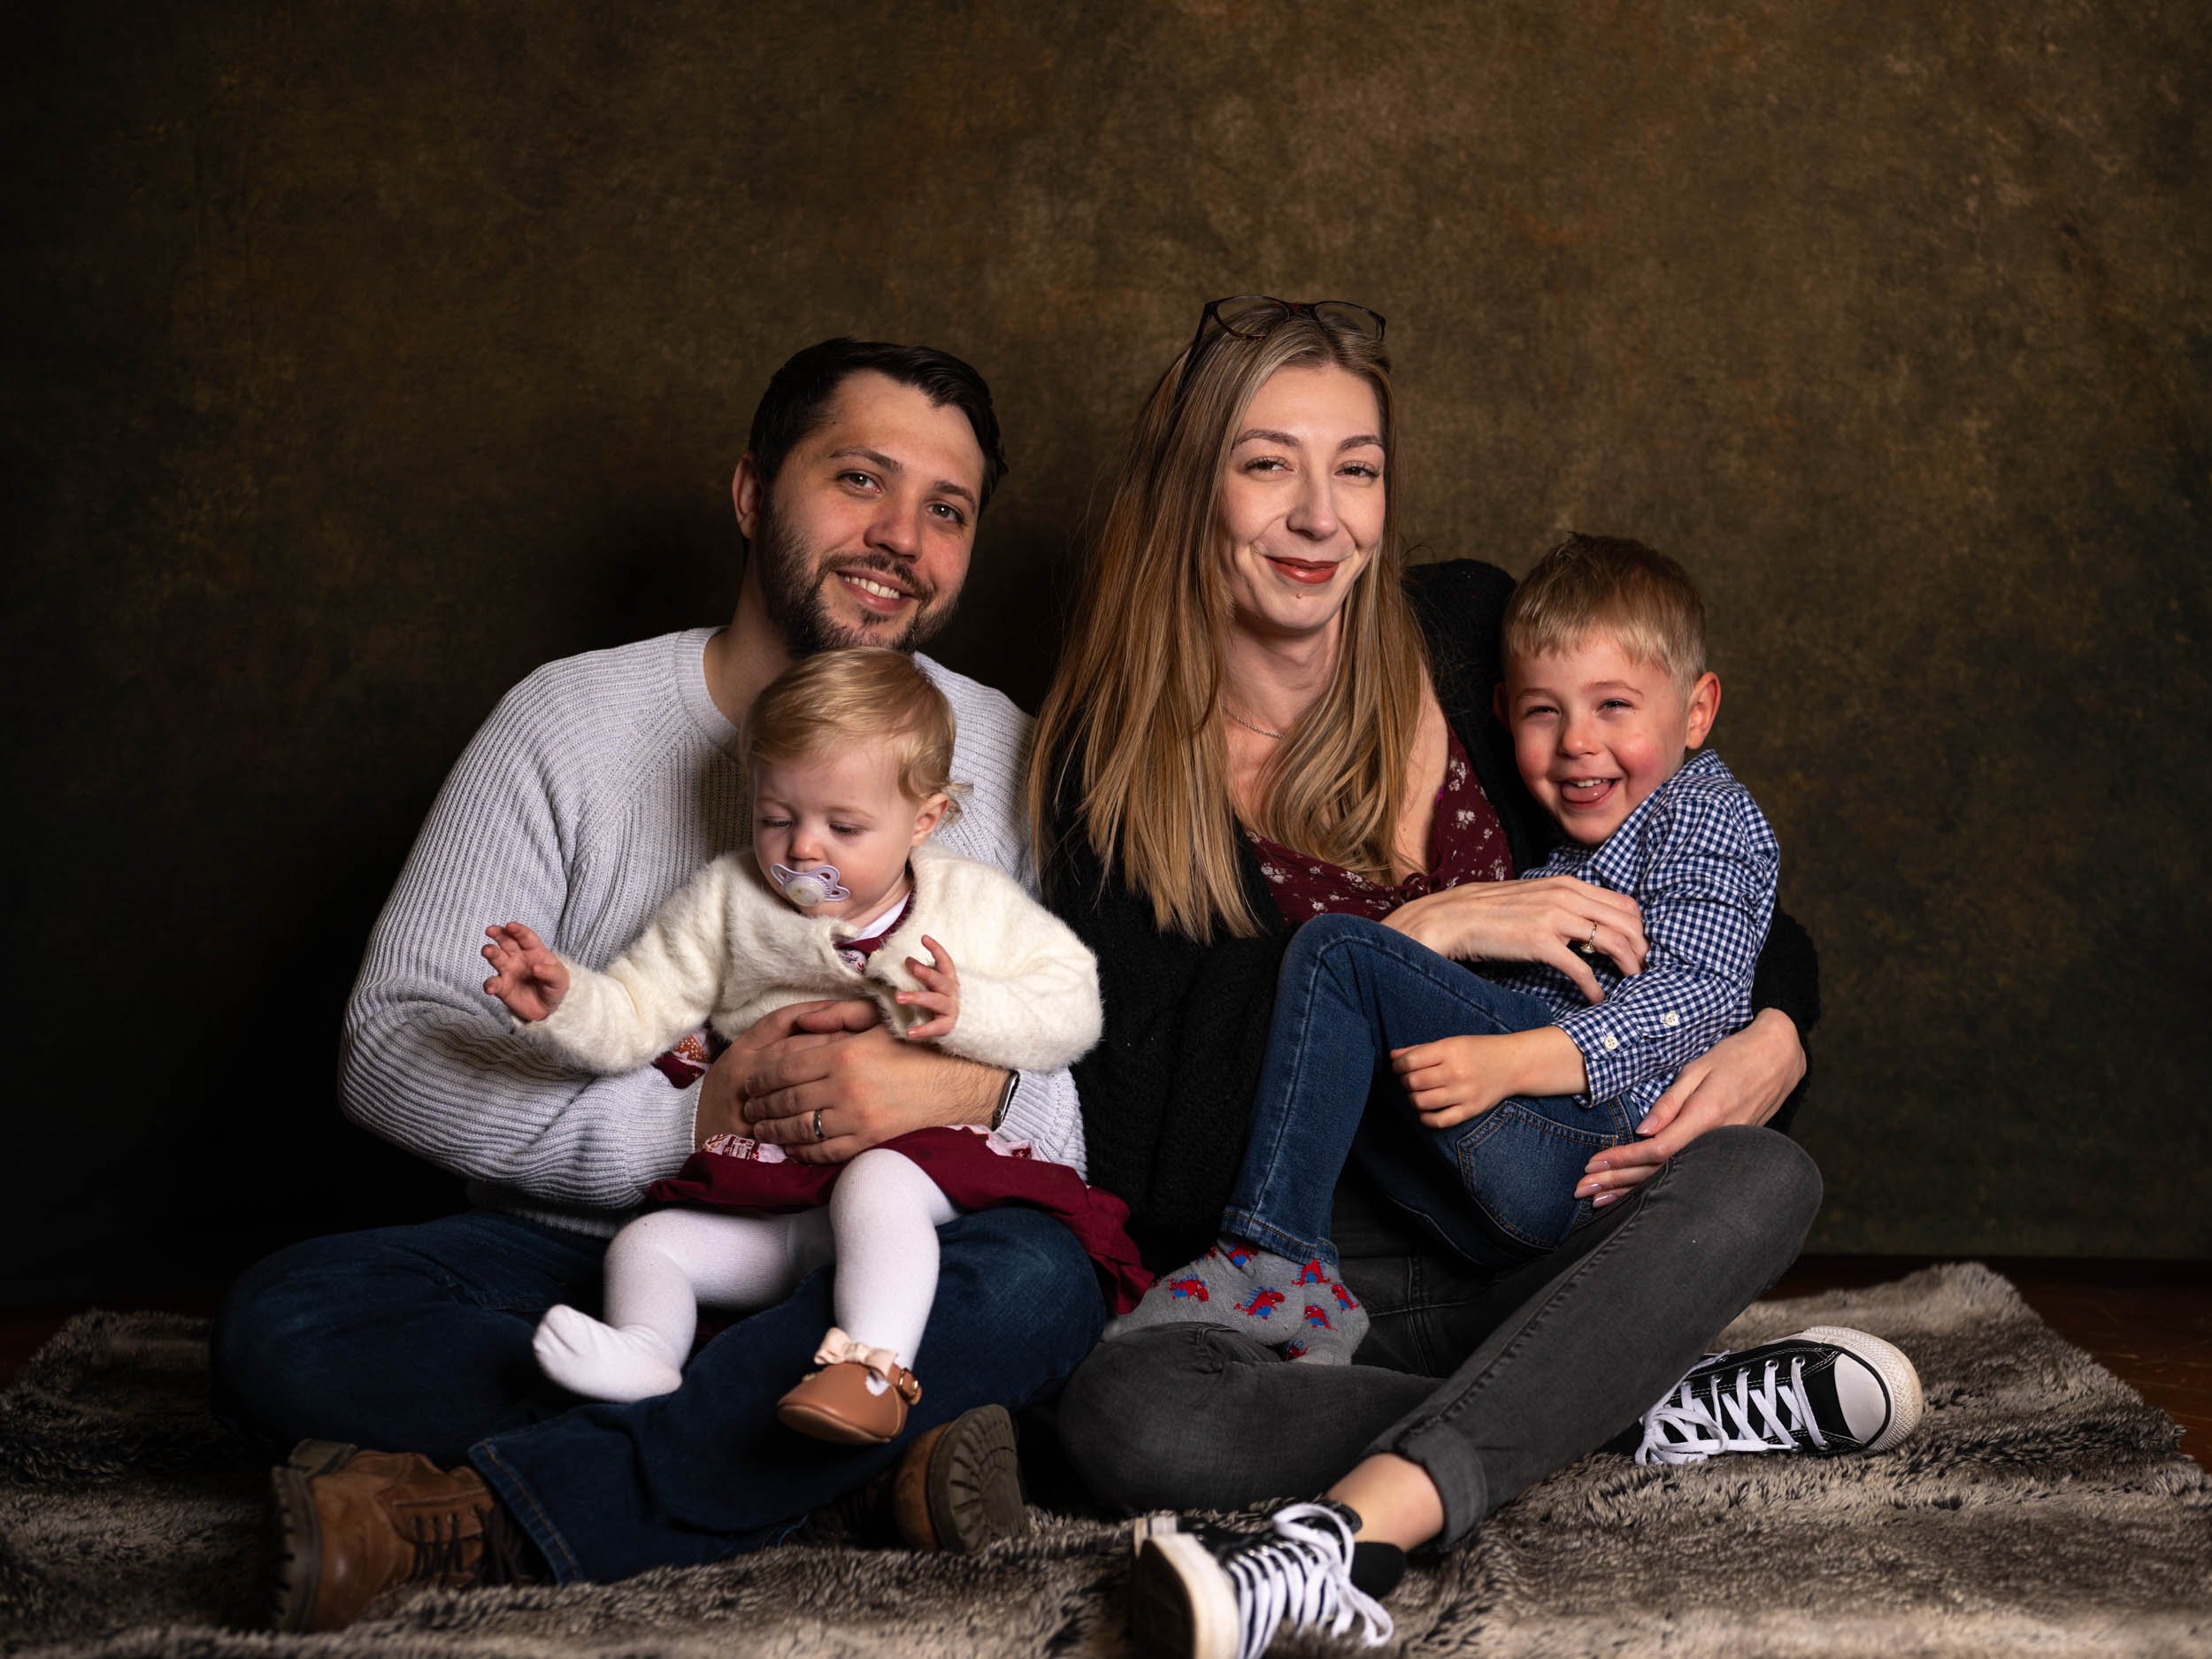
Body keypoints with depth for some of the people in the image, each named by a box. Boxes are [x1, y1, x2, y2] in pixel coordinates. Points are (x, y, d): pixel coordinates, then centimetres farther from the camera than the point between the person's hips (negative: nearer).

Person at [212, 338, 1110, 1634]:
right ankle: (867, 1451, -26)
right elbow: (391, 1050, -6)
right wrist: (691, 1118, -18)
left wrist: (971, 1088, -25)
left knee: (1040, 1277, -32)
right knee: (280, 1324, -25)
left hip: (864, 1265, 0)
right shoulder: (573, 722, 0)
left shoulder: (1009, 758, 4)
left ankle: (474, 1518, -29)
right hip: (577, 1257, 1)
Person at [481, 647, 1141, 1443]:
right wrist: (561, 1001, -13)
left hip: (922, 1158, -4)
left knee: (876, 1183, -36)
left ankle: (873, 1365, -46)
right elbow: (634, 1018, 8)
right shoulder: (726, 902, 10)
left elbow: (1073, 1009, 3)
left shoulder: (973, 902, 7)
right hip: (766, 1210, 4)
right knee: (647, 1242, -13)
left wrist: (965, 1010, -14)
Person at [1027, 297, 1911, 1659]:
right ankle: (1643, 1404, -21)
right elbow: (1149, 1125, -16)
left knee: (1763, 1181, -28)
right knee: (1128, 1414, -32)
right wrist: (1417, 933, -21)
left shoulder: (1472, 635, 1)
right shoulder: (1118, 766, -6)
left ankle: (1343, 1538, -42)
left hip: (1546, 1234, 3)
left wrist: (1777, 1041, -12)